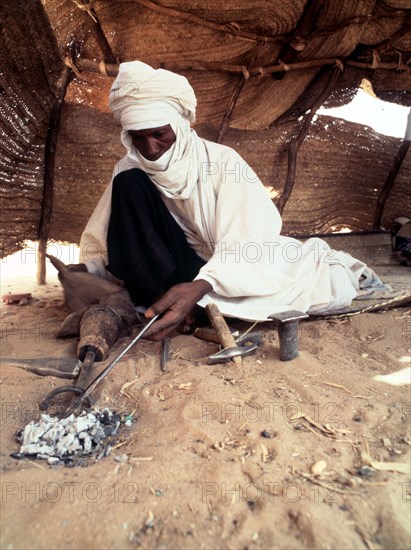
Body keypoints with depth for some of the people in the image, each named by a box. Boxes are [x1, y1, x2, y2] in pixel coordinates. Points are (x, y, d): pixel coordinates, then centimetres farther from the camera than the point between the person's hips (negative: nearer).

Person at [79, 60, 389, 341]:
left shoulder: (222, 161, -16)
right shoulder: (130, 169, -6)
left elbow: (243, 244, -26)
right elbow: (97, 242, -6)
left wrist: (200, 286, -44)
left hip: (230, 267, -1)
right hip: (181, 265, 1)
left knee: (336, 287, -18)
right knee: (129, 184, -19)